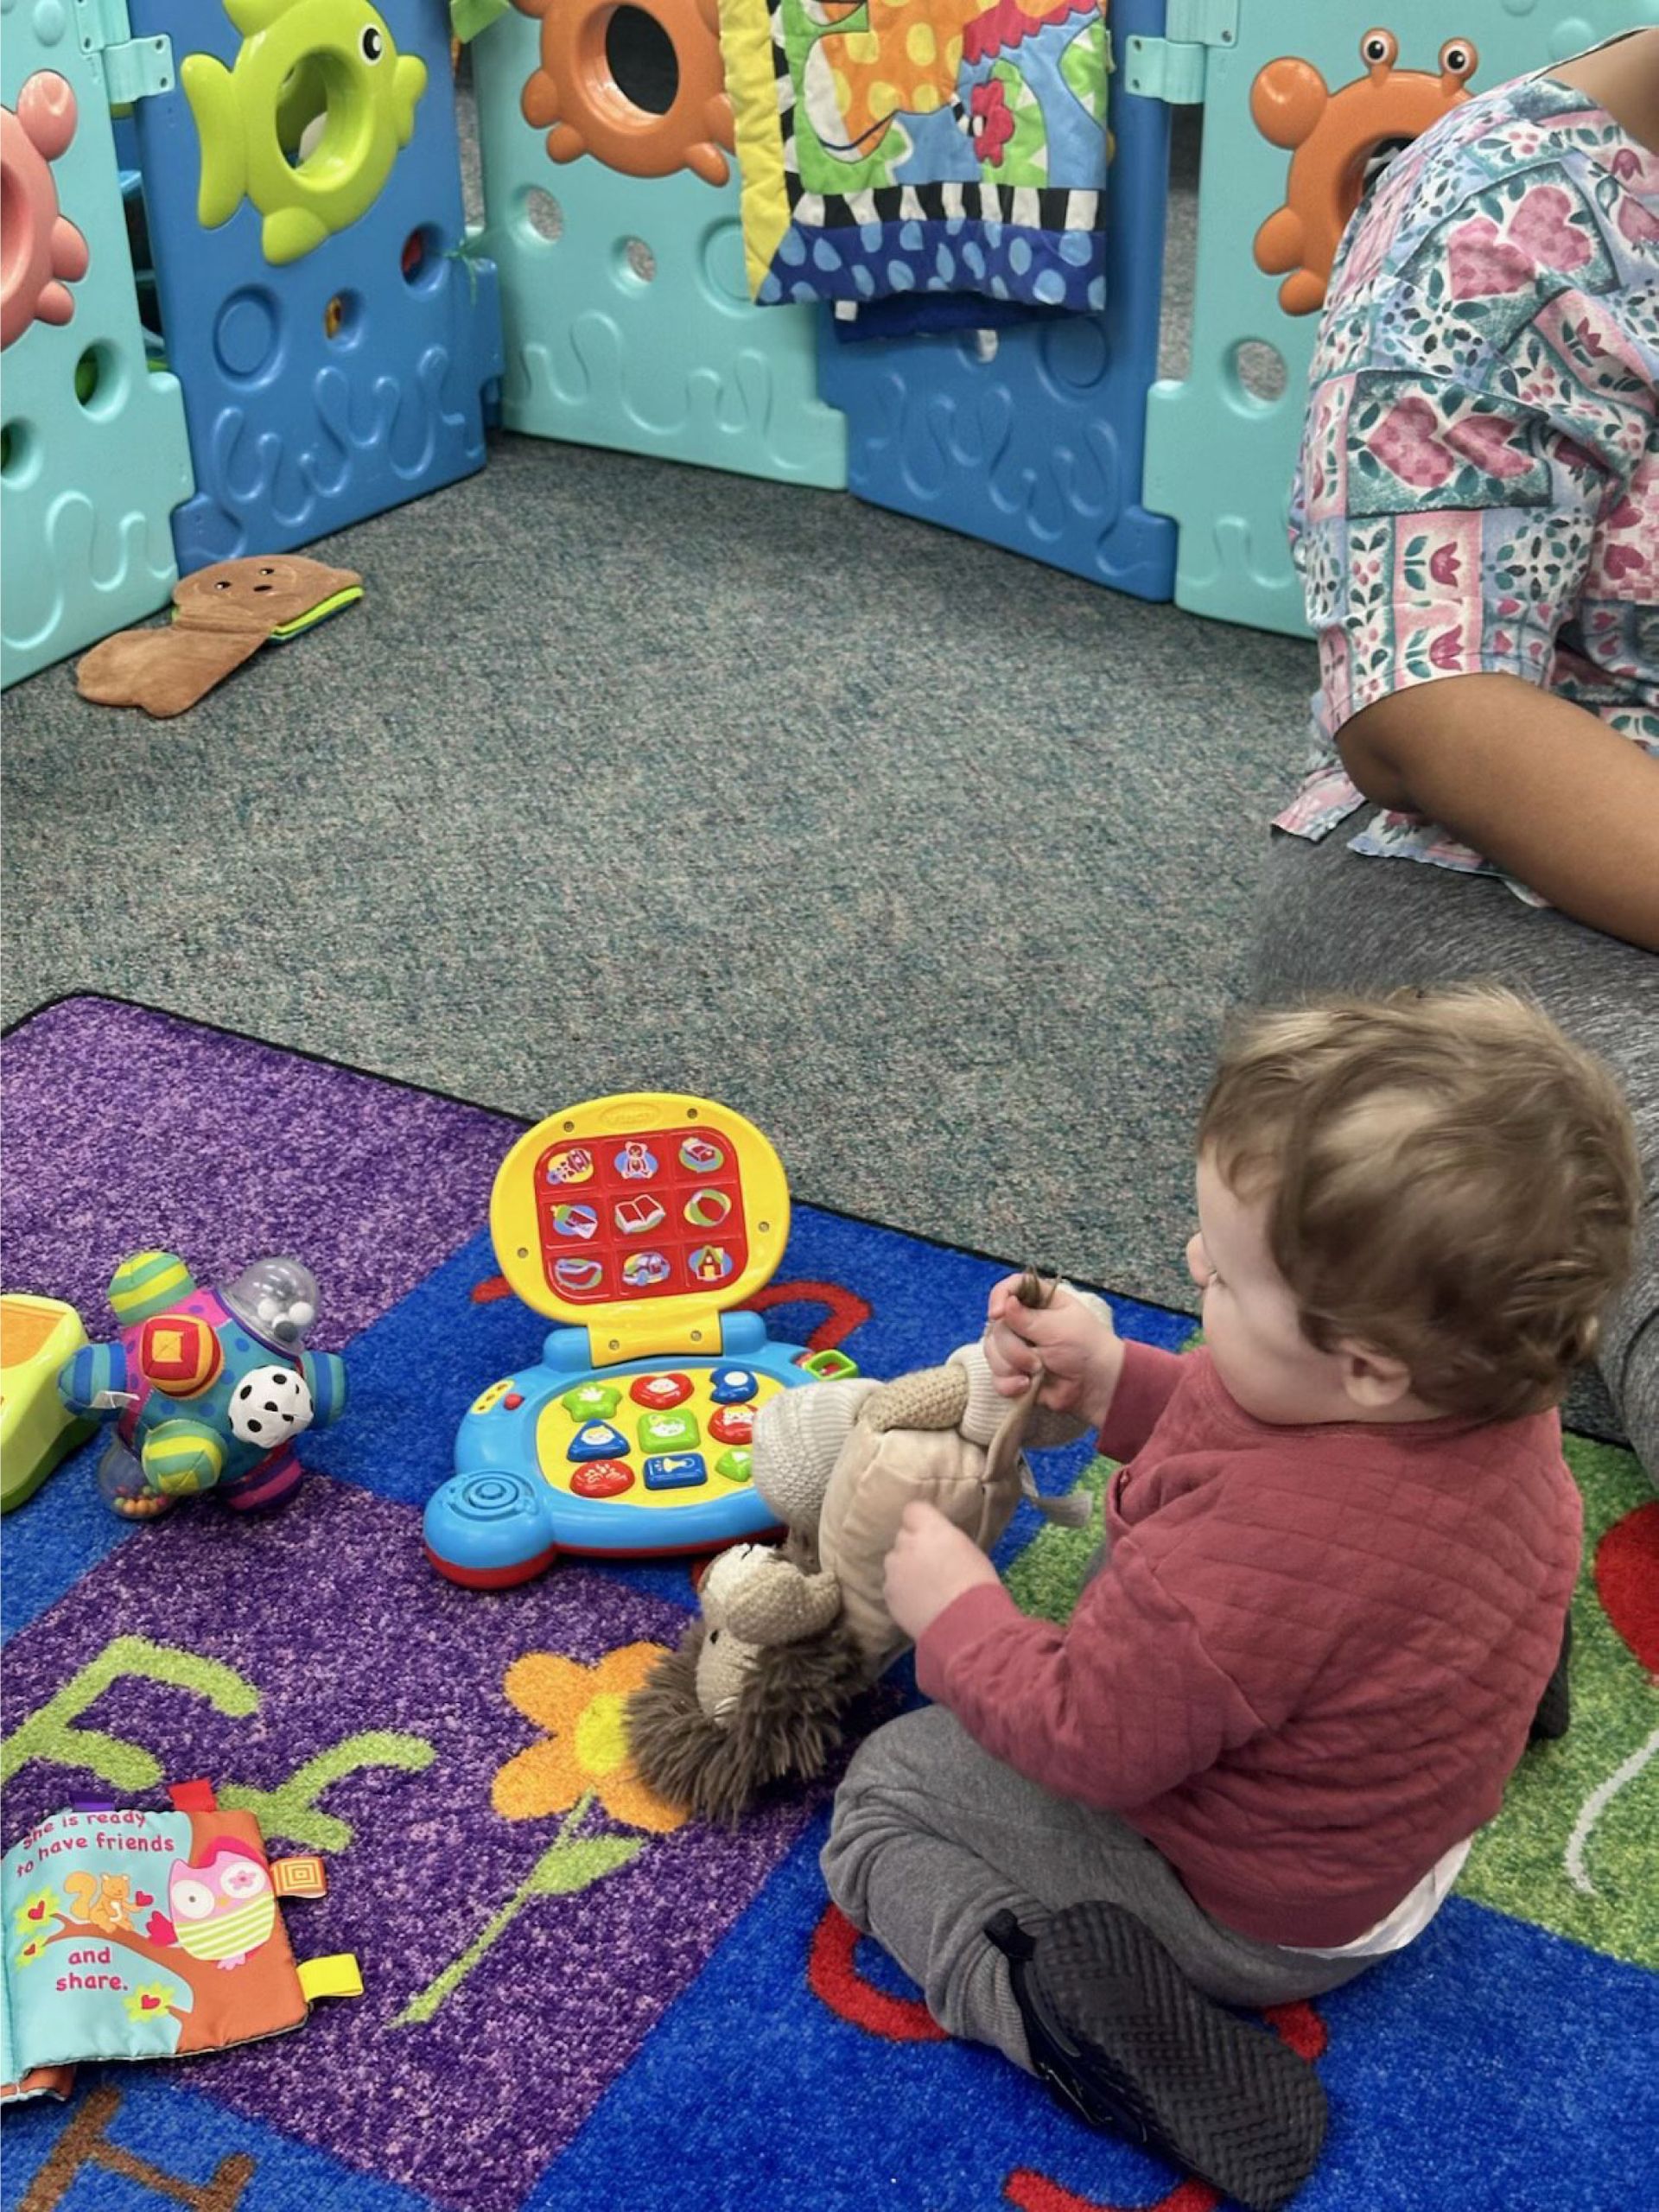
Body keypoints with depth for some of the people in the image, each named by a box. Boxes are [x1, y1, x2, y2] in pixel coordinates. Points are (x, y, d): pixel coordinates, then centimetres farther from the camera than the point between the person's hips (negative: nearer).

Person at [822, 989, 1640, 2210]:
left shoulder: (1247, 1560, -45)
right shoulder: (1496, 1407, -20)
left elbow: (1086, 1741, -28)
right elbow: (1237, 1418, 2)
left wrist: (957, 1612, -15)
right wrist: (1115, 1383, -9)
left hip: (1252, 1918, -8)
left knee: (888, 1785, 4)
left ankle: (1057, 1998, -11)